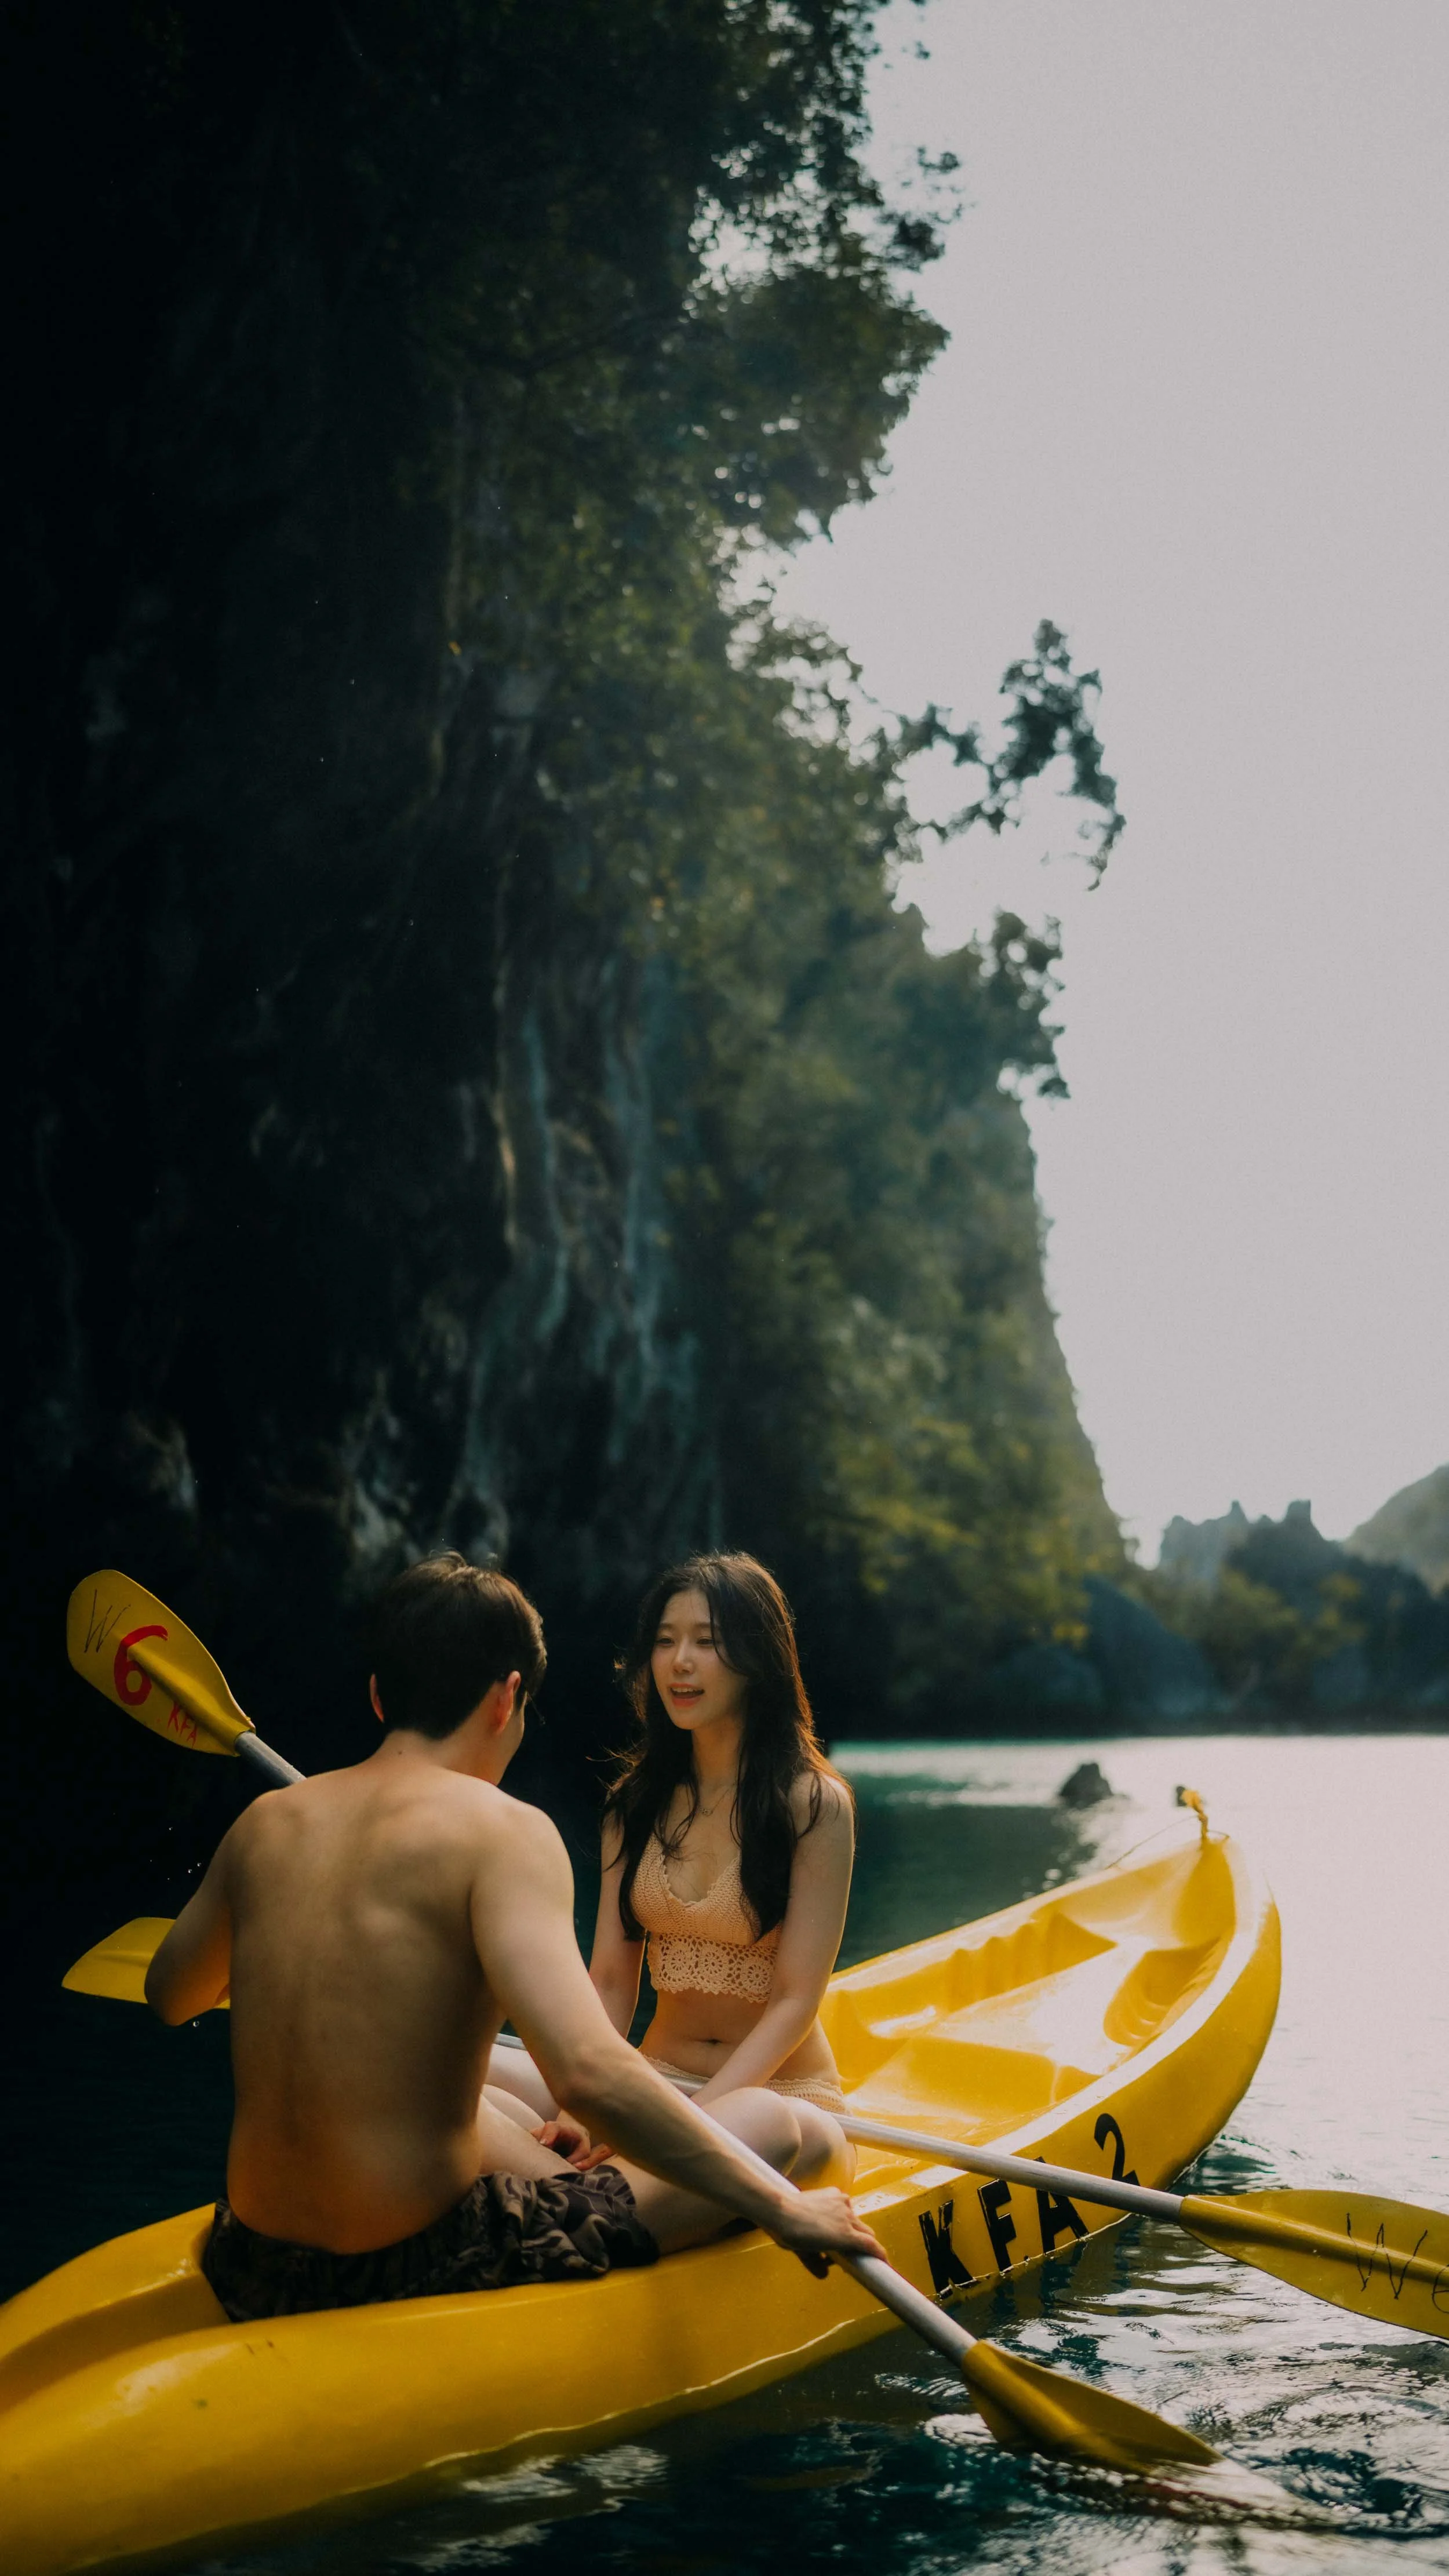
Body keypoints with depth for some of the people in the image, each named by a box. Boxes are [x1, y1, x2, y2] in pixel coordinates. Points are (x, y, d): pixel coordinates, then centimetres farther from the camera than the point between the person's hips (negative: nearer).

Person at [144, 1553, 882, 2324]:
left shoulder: (266, 1823, 4)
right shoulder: (499, 1829, -14)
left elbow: (167, 1997, 23)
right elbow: (590, 2074, -27)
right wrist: (782, 2208, -18)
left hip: (252, 2279, 7)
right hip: (412, 2278, -7)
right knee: (771, 2121, 6)